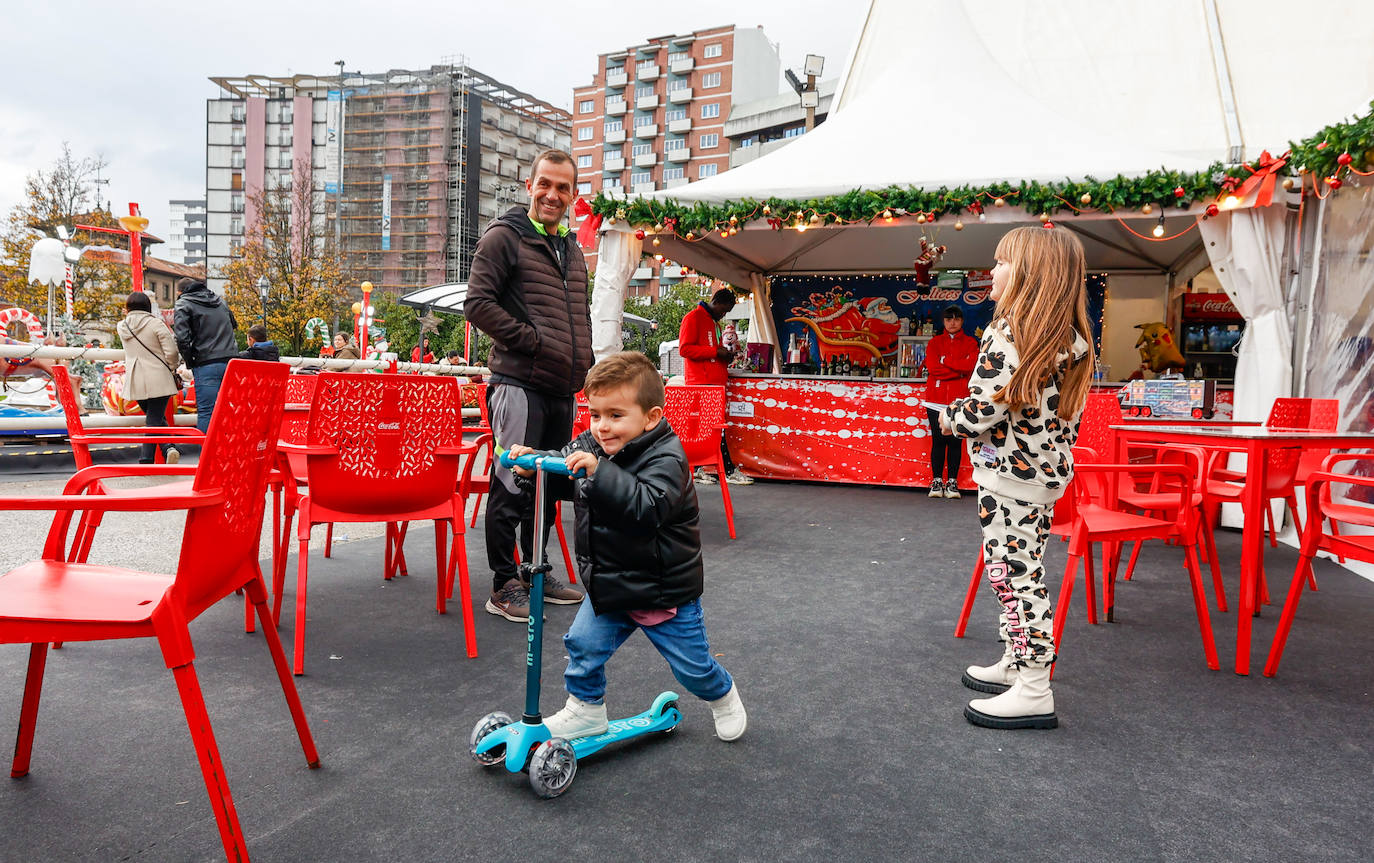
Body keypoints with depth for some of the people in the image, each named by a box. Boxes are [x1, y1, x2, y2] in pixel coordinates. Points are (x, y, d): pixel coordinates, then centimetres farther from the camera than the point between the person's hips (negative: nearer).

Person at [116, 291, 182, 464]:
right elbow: (171, 352, -11)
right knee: (154, 420, -1)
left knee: (156, 418, 14)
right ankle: (145, 460, -6)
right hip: (158, 380, -4)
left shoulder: (122, 326, 8)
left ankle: (168, 450, -2)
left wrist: (128, 315, 38)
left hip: (135, 382, 4)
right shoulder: (156, 323, -7)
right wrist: (172, 370, 7)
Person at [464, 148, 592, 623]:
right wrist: (534, 342, -15)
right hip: (520, 384, -8)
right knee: (512, 486, -5)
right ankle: (504, 585, 6)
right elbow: (478, 303, -11)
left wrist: (583, 361, 13)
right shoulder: (504, 238, -3)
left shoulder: (572, 250, 21)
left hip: (563, 391, 8)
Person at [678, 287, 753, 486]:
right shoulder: (693, 317, -4)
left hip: (714, 382, 10)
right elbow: (685, 349, -13)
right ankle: (729, 471, -9)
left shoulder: (712, 322, 26)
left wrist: (725, 356, 12)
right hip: (701, 382, -10)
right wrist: (716, 352, -14)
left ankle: (697, 469, 10)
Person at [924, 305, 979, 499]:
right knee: (938, 440, 0)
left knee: (955, 441, -1)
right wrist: (959, 370, -7)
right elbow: (932, 367, -5)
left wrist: (945, 361, -6)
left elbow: (971, 365, -9)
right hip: (936, 399, 1)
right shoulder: (935, 342, 12)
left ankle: (952, 482, 5)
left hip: (959, 401, 0)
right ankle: (936, 481, 8)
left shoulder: (970, 343, 11)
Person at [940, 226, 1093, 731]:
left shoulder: (1009, 332, -19)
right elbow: (1070, 414, 13)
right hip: (1049, 468, 10)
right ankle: (1016, 664, 31)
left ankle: (1033, 693, 4)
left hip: (1010, 472, -10)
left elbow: (982, 411, -22)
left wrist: (949, 418, -2)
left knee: (1013, 572, -3)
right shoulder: (1070, 339, 9)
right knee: (1017, 570, 18)